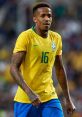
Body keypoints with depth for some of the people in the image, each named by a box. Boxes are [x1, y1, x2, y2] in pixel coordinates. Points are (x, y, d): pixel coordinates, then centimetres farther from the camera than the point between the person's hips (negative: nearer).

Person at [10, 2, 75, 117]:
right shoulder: (26, 37, -10)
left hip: (50, 97, 4)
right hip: (25, 99, -4)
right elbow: (14, 68, -16)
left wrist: (68, 99, 18)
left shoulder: (56, 38, 8)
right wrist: (29, 92, -28)